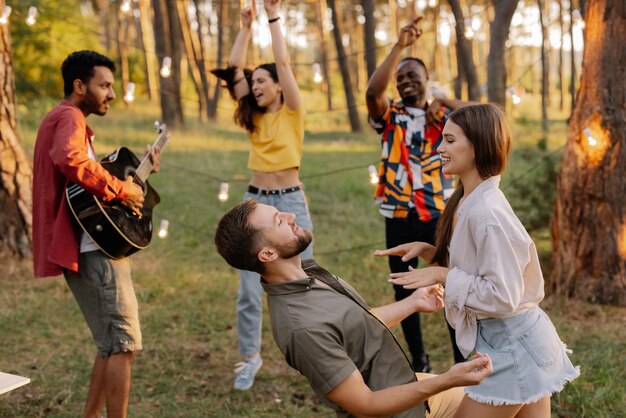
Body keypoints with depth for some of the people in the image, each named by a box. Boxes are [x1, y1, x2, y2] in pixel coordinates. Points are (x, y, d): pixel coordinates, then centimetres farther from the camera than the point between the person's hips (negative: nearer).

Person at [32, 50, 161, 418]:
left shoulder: (62, 119, 24)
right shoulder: (70, 117, -10)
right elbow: (71, 161, -33)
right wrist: (121, 189, -24)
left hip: (89, 248, 11)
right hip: (93, 249, -11)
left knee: (111, 343, 16)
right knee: (123, 343, -6)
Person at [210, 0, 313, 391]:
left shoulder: (292, 112, -2)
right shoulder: (254, 117, 9)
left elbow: (283, 62, -10)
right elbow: (234, 68, 5)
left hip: (291, 202, -4)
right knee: (249, 290, 3)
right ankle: (250, 357, 17)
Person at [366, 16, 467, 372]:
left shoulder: (445, 116, 5)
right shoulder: (389, 116, 6)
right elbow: (372, 91, -16)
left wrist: (444, 102, -10)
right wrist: (400, 46, -20)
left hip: (440, 215, -1)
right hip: (400, 217, 2)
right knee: (405, 292, 8)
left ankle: (463, 363, 10)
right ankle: (420, 362, 22)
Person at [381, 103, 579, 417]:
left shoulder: (487, 213, -25)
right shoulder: (468, 201, 5)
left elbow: (502, 296, -24)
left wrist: (442, 276, -19)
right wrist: (426, 251, 4)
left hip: (509, 344, -9)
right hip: (512, 339, 9)